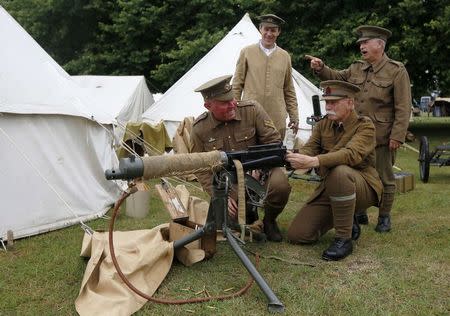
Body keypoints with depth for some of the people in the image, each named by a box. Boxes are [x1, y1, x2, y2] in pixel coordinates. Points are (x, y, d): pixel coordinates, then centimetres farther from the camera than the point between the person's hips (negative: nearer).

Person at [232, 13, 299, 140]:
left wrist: (294, 116, 12)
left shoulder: (285, 56, 11)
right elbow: (237, 85, 6)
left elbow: (289, 90, 15)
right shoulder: (247, 52, 4)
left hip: (277, 120, 2)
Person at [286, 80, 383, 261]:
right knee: (296, 235, -5)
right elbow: (309, 148, -6)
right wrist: (295, 157, -32)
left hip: (363, 187, -6)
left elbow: (352, 154, -29)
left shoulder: (365, 126, -10)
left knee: (340, 172, -40)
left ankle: (344, 239, -25)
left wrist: (313, 161, -44)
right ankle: (348, 223, 19)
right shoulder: (323, 125, 10)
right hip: (329, 188, 6)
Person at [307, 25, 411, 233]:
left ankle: (384, 217, 20)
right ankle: (359, 214, 27)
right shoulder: (356, 68, 12)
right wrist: (320, 68, -2)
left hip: (381, 137, -5)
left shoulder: (397, 71, -6)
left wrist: (397, 136, -16)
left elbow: (403, 108, -9)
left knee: (383, 177, 6)